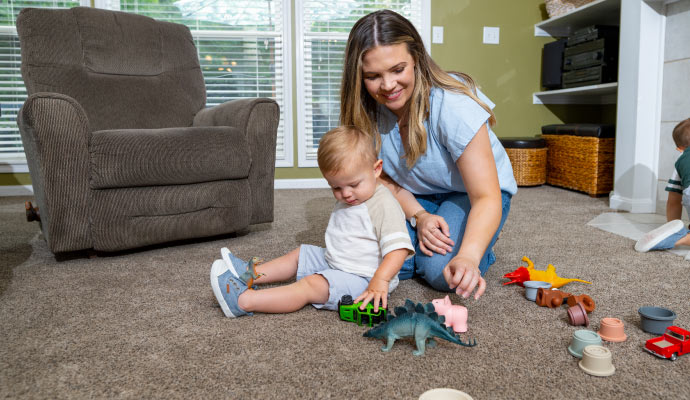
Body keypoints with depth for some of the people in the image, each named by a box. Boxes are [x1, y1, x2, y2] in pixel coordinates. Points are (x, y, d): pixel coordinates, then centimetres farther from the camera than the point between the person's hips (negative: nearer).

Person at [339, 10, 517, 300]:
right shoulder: (368, 111, -16)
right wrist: (419, 217, -22)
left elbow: (486, 197, -34)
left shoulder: (454, 106, -32)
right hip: (417, 197, 4)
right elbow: (386, 178, -4)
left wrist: (468, 256, -51)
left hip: (471, 192, -3)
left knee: (441, 271, -27)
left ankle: (480, 247, 6)